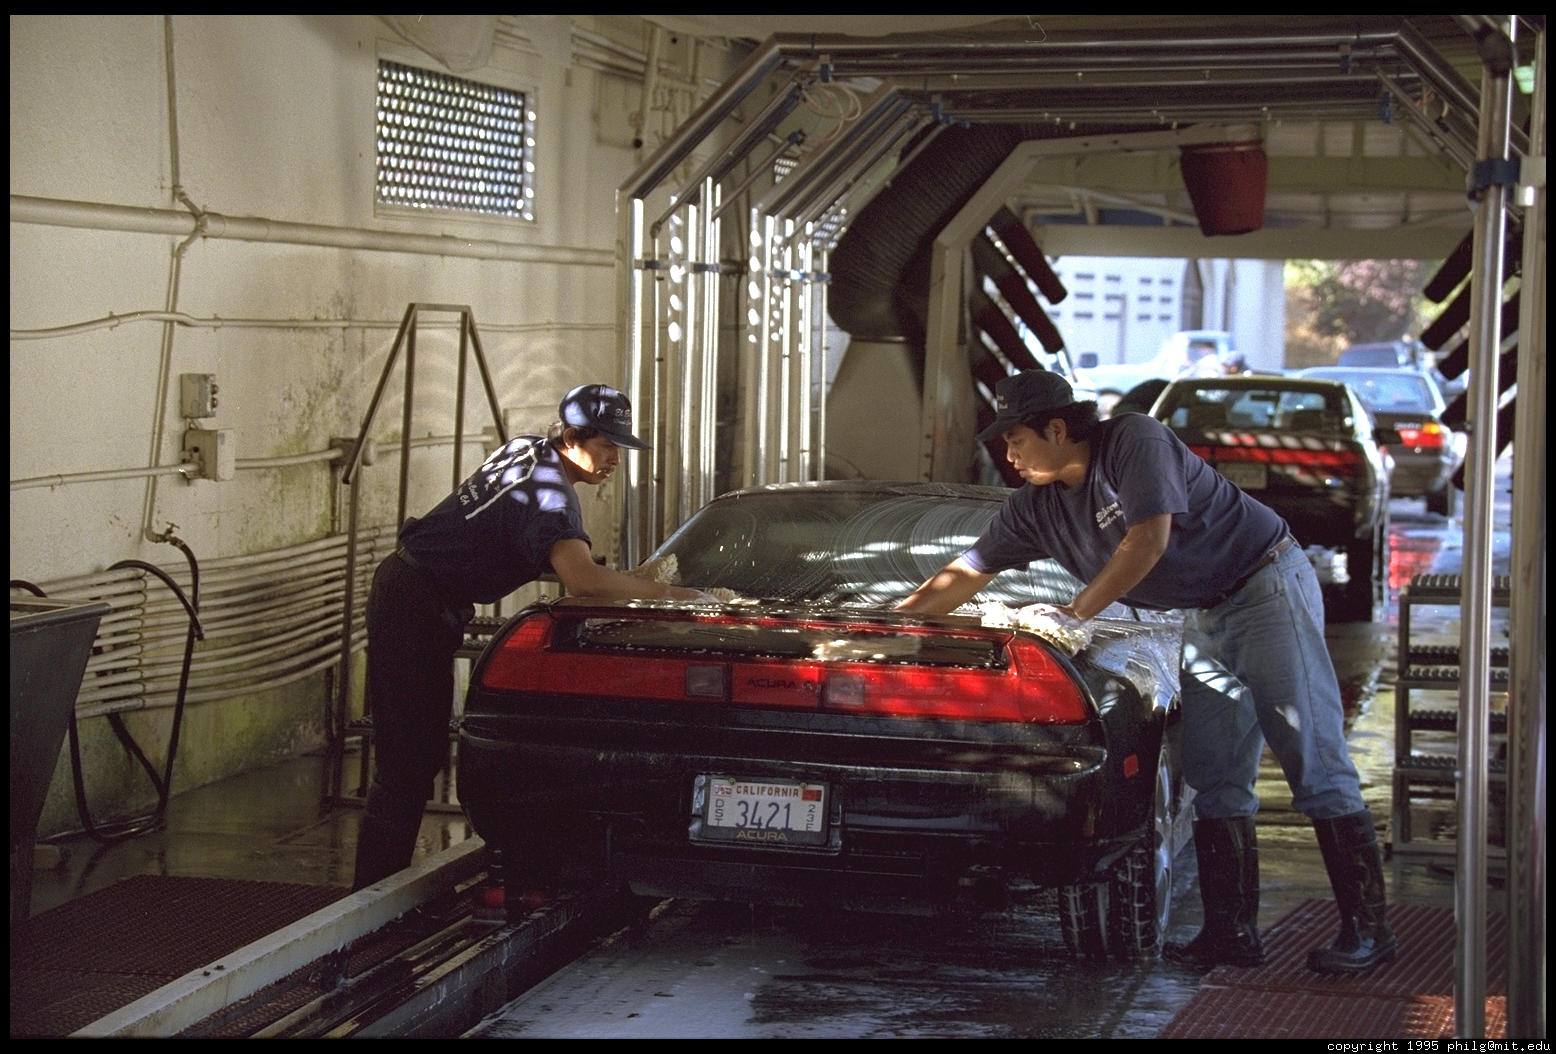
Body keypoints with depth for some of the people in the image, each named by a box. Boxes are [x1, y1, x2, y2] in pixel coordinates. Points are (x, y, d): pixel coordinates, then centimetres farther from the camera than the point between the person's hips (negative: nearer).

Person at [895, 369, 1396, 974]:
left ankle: (1367, 929, -10)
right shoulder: (1035, 507, 3)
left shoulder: (1135, 441, -17)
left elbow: (1148, 541, -25)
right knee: (1215, 782, 1)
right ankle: (1233, 931, 4)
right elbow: (962, 577, 7)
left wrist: (1075, 614, -22)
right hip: (1203, 618, 8)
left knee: (1314, 765, -10)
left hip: (1267, 586, -8)